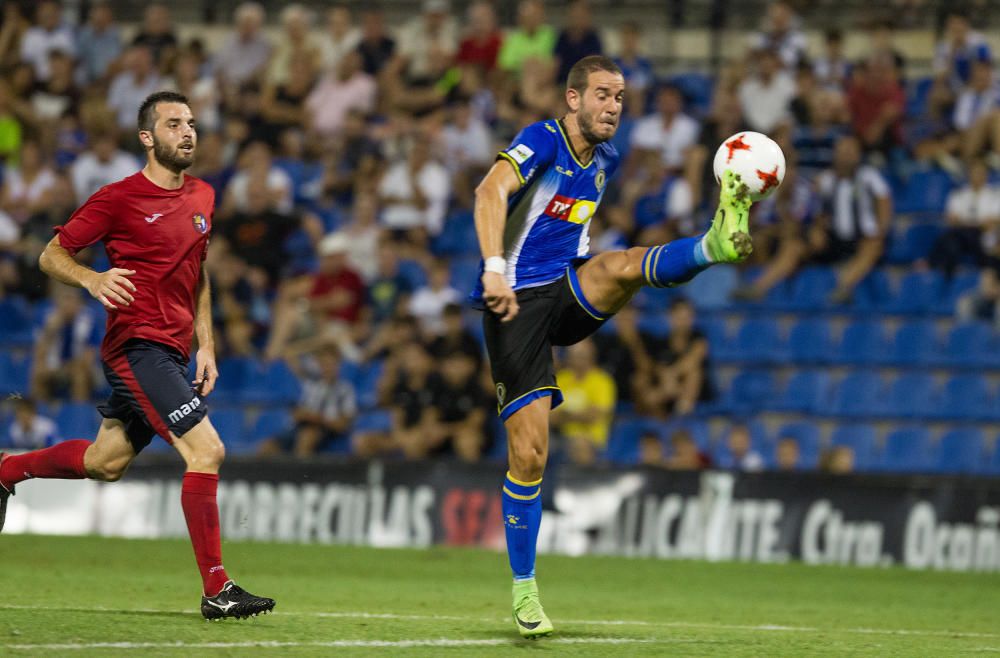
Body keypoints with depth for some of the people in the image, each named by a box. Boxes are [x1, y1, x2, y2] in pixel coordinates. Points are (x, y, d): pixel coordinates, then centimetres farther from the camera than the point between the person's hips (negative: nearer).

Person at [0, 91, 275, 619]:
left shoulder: (203, 197, 13)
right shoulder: (120, 198, -9)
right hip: (137, 344, -8)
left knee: (106, 463, 18)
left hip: (171, 351, 8)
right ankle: (216, 590, -16)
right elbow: (52, 255, -4)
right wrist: (93, 279, -25)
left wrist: (205, 345, 17)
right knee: (206, 450, -18)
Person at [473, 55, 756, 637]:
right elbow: (493, 191, -30)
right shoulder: (541, 141, -11)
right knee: (530, 453, -8)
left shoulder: (607, 160, 11)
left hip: (570, 291, 5)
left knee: (625, 263, -28)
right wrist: (494, 269, -42)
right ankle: (524, 589, 4)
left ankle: (717, 243, -58)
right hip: (516, 301, -5)